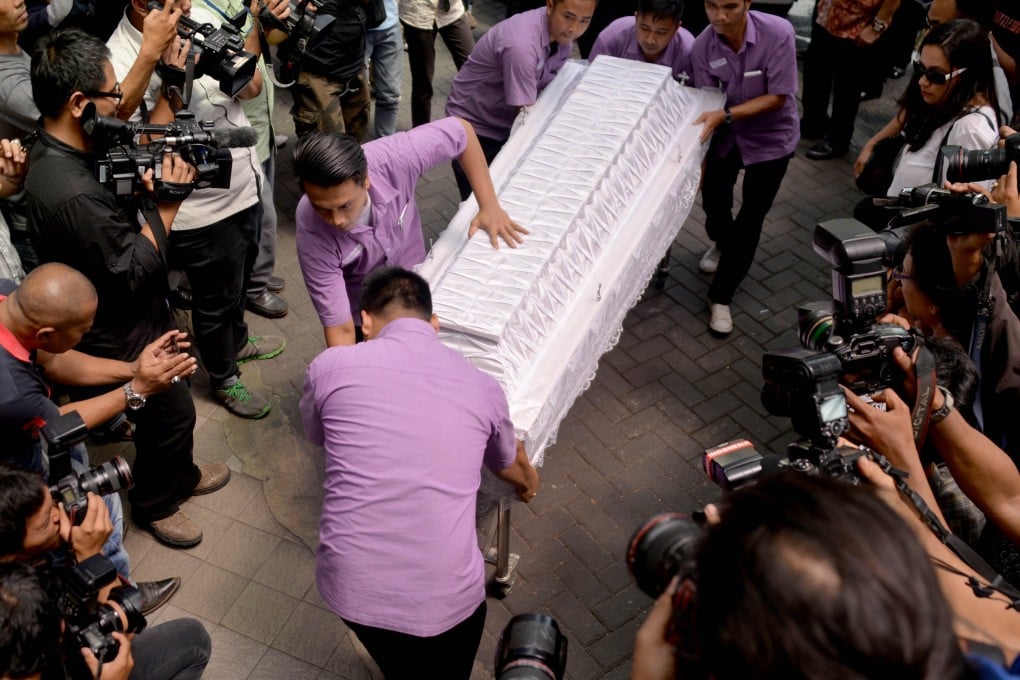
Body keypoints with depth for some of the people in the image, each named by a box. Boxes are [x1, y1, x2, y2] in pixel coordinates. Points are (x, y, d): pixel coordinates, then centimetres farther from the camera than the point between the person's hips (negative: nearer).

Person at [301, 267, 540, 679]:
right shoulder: (481, 386, 7)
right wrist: (528, 483, 54)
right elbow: (511, 466, 29)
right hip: (446, 598, 0)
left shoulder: (329, 366, 1)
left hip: (349, 585, 0)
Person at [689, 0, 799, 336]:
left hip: (770, 138, -3)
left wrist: (725, 115, -36)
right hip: (726, 135, 3)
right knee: (713, 200, 13)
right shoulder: (702, 47, -20)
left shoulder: (778, 33, -28)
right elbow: (706, 106, -15)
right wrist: (699, 161, -20)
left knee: (750, 219, -2)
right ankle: (722, 244, 50)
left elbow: (778, 98, -25)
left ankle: (720, 296, 14)